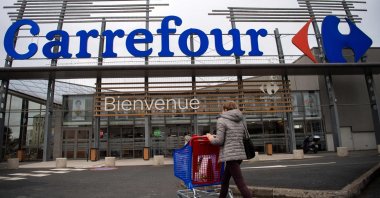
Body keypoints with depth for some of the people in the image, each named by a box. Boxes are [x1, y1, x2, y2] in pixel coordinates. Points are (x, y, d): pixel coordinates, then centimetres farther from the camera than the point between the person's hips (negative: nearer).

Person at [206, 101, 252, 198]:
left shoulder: (222, 120, -6)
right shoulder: (241, 120, 15)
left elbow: (219, 141, -12)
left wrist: (210, 137, 9)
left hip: (230, 154, -8)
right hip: (240, 153, 8)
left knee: (241, 184, -7)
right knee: (225, 179, 21)